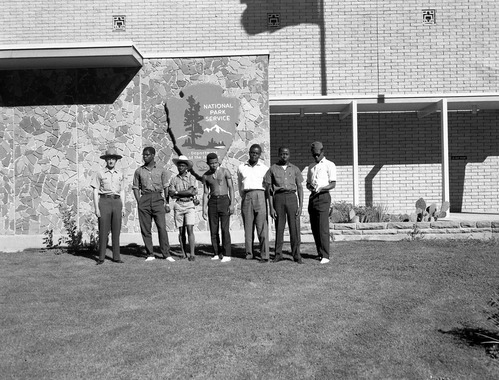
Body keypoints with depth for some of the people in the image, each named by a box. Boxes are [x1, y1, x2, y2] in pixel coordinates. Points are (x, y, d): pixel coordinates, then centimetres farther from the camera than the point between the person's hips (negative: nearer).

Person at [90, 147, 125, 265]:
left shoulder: (120, 174, 13)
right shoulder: (100, 173, 4)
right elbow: (95, 191, 2)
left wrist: (123, 207, 9)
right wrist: (96, 208, -5)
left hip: (117, 202, 3)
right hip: (104, 201, -3)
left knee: (116, 231, 4)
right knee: (103, 230, -2)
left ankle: (116, 256, 10)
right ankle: (101, 257, 5)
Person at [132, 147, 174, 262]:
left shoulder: (161, 170, 7)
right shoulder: (139, 171, 11)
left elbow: (166, 187, 7)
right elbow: (136, 187, 13)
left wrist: (167, 203, 1)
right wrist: (139, 202, 0)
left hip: (158, 198, -2)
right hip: (144, 199, 2)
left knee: (162, 227, -7)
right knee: (145, 229, 2)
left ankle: (166, 254, -1)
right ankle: (150, 254, 10)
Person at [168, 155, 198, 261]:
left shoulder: (192, 178, 2)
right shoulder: (174, 179, 9)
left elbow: (191, 191, -12)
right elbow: (171, 195, 0)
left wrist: (177, 192, -5)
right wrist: (186, 193, -7)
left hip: (190, 205, -2)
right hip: (178, 205, 3)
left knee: (190, 230, -10)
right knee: (181, 231, 5)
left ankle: (192, 254, -8)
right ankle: (183, 253, 12)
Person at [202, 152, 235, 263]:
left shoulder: (225, 171, -1)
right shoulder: (206, 176, 9)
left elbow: (231, 188, -3)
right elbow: (205, 193, 10)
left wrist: (232, 204, -11)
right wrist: (204, 209, 2)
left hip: (224, 200, -3)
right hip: (212, 202, 3)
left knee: (225, 228, -8)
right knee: (213, 229, 3)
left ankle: (226, 255, -2)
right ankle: (217, 253, 13)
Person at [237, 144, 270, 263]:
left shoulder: (265, 168, 12)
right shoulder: (241, 168, 16)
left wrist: (270, 203, 8)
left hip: (260, 195, -2)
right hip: (246, 197, 2)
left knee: (262, 227, -8)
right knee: (248, 226, 1)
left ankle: (264, 255, -6)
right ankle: (249, 253, 9)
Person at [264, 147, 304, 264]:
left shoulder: (295, 169, 13)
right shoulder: (273, 169, 9)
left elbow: (300, 188, 10)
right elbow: (269, 189, 6)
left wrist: (300, 206, 0)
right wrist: (271, 208, -2)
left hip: (292, 197, 1)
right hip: (278, 198, 0)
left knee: (295, 227, -3)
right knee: (279, 227, 2)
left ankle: (296, 255, 4)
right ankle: (278, 254, 12)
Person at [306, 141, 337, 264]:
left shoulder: (329, 165, 1)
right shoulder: (311, 166, 20)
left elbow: (333, 184, -7)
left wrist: (320, 188, -24)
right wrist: (310, 187, -2)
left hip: (323, 196, -6)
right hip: (312, 197, 6)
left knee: (323, 227, -11)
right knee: (314, 228, 5)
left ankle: (325, 256, -7)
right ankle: (320, 253, 15)